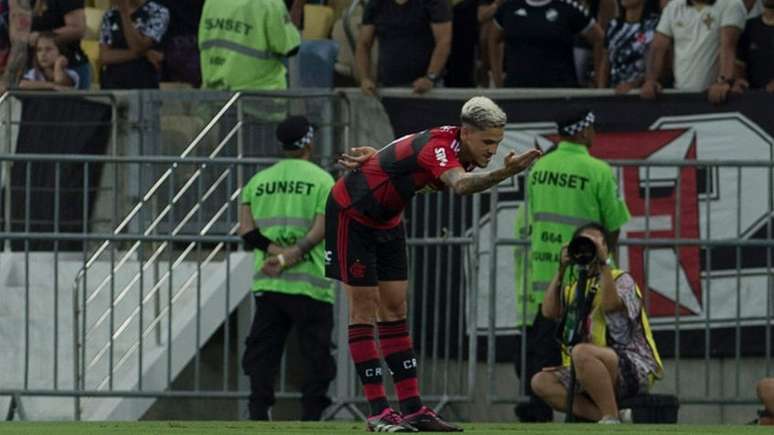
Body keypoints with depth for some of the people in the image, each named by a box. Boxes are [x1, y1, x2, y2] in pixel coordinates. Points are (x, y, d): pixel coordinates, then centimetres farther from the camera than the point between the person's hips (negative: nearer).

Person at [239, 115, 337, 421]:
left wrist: (273, 250, -6)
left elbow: (246, 230, 2)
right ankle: (311, 415, -1)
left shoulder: (258, 181, 13)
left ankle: (258, 416, 1)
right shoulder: (322, 180, 0)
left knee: (262, 353, 6)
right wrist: (294, 254, -16)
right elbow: (320, 229, -12)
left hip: (266, 283, 4)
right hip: (308, 282, -4)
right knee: (315, 355, 2)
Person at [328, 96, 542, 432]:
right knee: (364, 309, -6)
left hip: (386, 220, 9)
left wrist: (372, 156, 19)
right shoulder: (438, 147, -34)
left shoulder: (458, 148, -6)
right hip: (351, 212, -9)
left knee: (394, 310, 6)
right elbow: (461, 185, -56)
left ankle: (412, 408, 4)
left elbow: (407, 146, 12)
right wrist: (505, 173, -70)